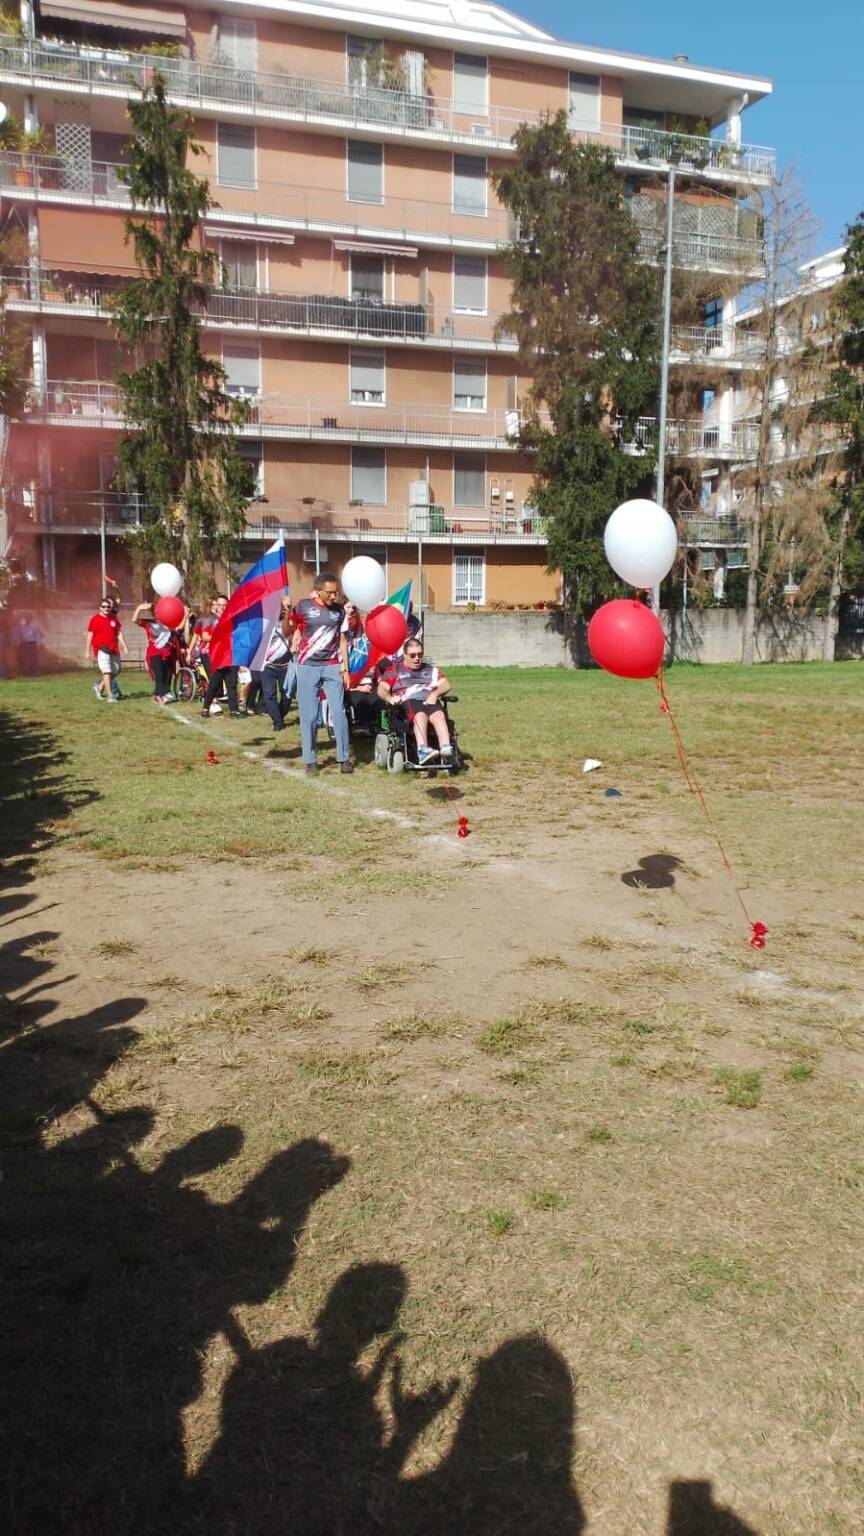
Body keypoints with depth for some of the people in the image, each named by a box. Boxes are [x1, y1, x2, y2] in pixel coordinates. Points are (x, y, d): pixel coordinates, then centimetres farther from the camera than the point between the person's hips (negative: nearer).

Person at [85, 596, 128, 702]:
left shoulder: (114, 618, 10)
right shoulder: (95, 619, -3)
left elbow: (119, 633, 13)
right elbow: (89, 635, -2)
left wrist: (124, 646, 4)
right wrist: (87, 651, -4)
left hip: (114, 649, 6)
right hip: (101, 649, -6)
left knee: (115, 671, 11)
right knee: (106, 671, -15)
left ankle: (100, 686, 31)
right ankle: (110, 696, -14)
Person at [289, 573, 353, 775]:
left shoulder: (339, 610, 6)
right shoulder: (304, 606, -2)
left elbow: (342, 640, 11)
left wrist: (345, 667, 6)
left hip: (332, 667, 2)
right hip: (307, 667, -1)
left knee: (338, 713, -4)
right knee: (308, 716, 2)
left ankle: (343, 758, 6)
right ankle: (310, 760, 11)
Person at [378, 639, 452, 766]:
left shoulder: (430, 669, 29)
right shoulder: (395, 669, 22)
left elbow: (445, 685, 15)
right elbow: (381, 689, 9)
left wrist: (434, 694, -8)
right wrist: (389, 698, -16)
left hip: (429, 702, 2)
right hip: (407, 702, -2)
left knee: (439, 716, -33)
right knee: (420, 715, -37)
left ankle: (446, 749, -56)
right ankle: (423, 750, -58)